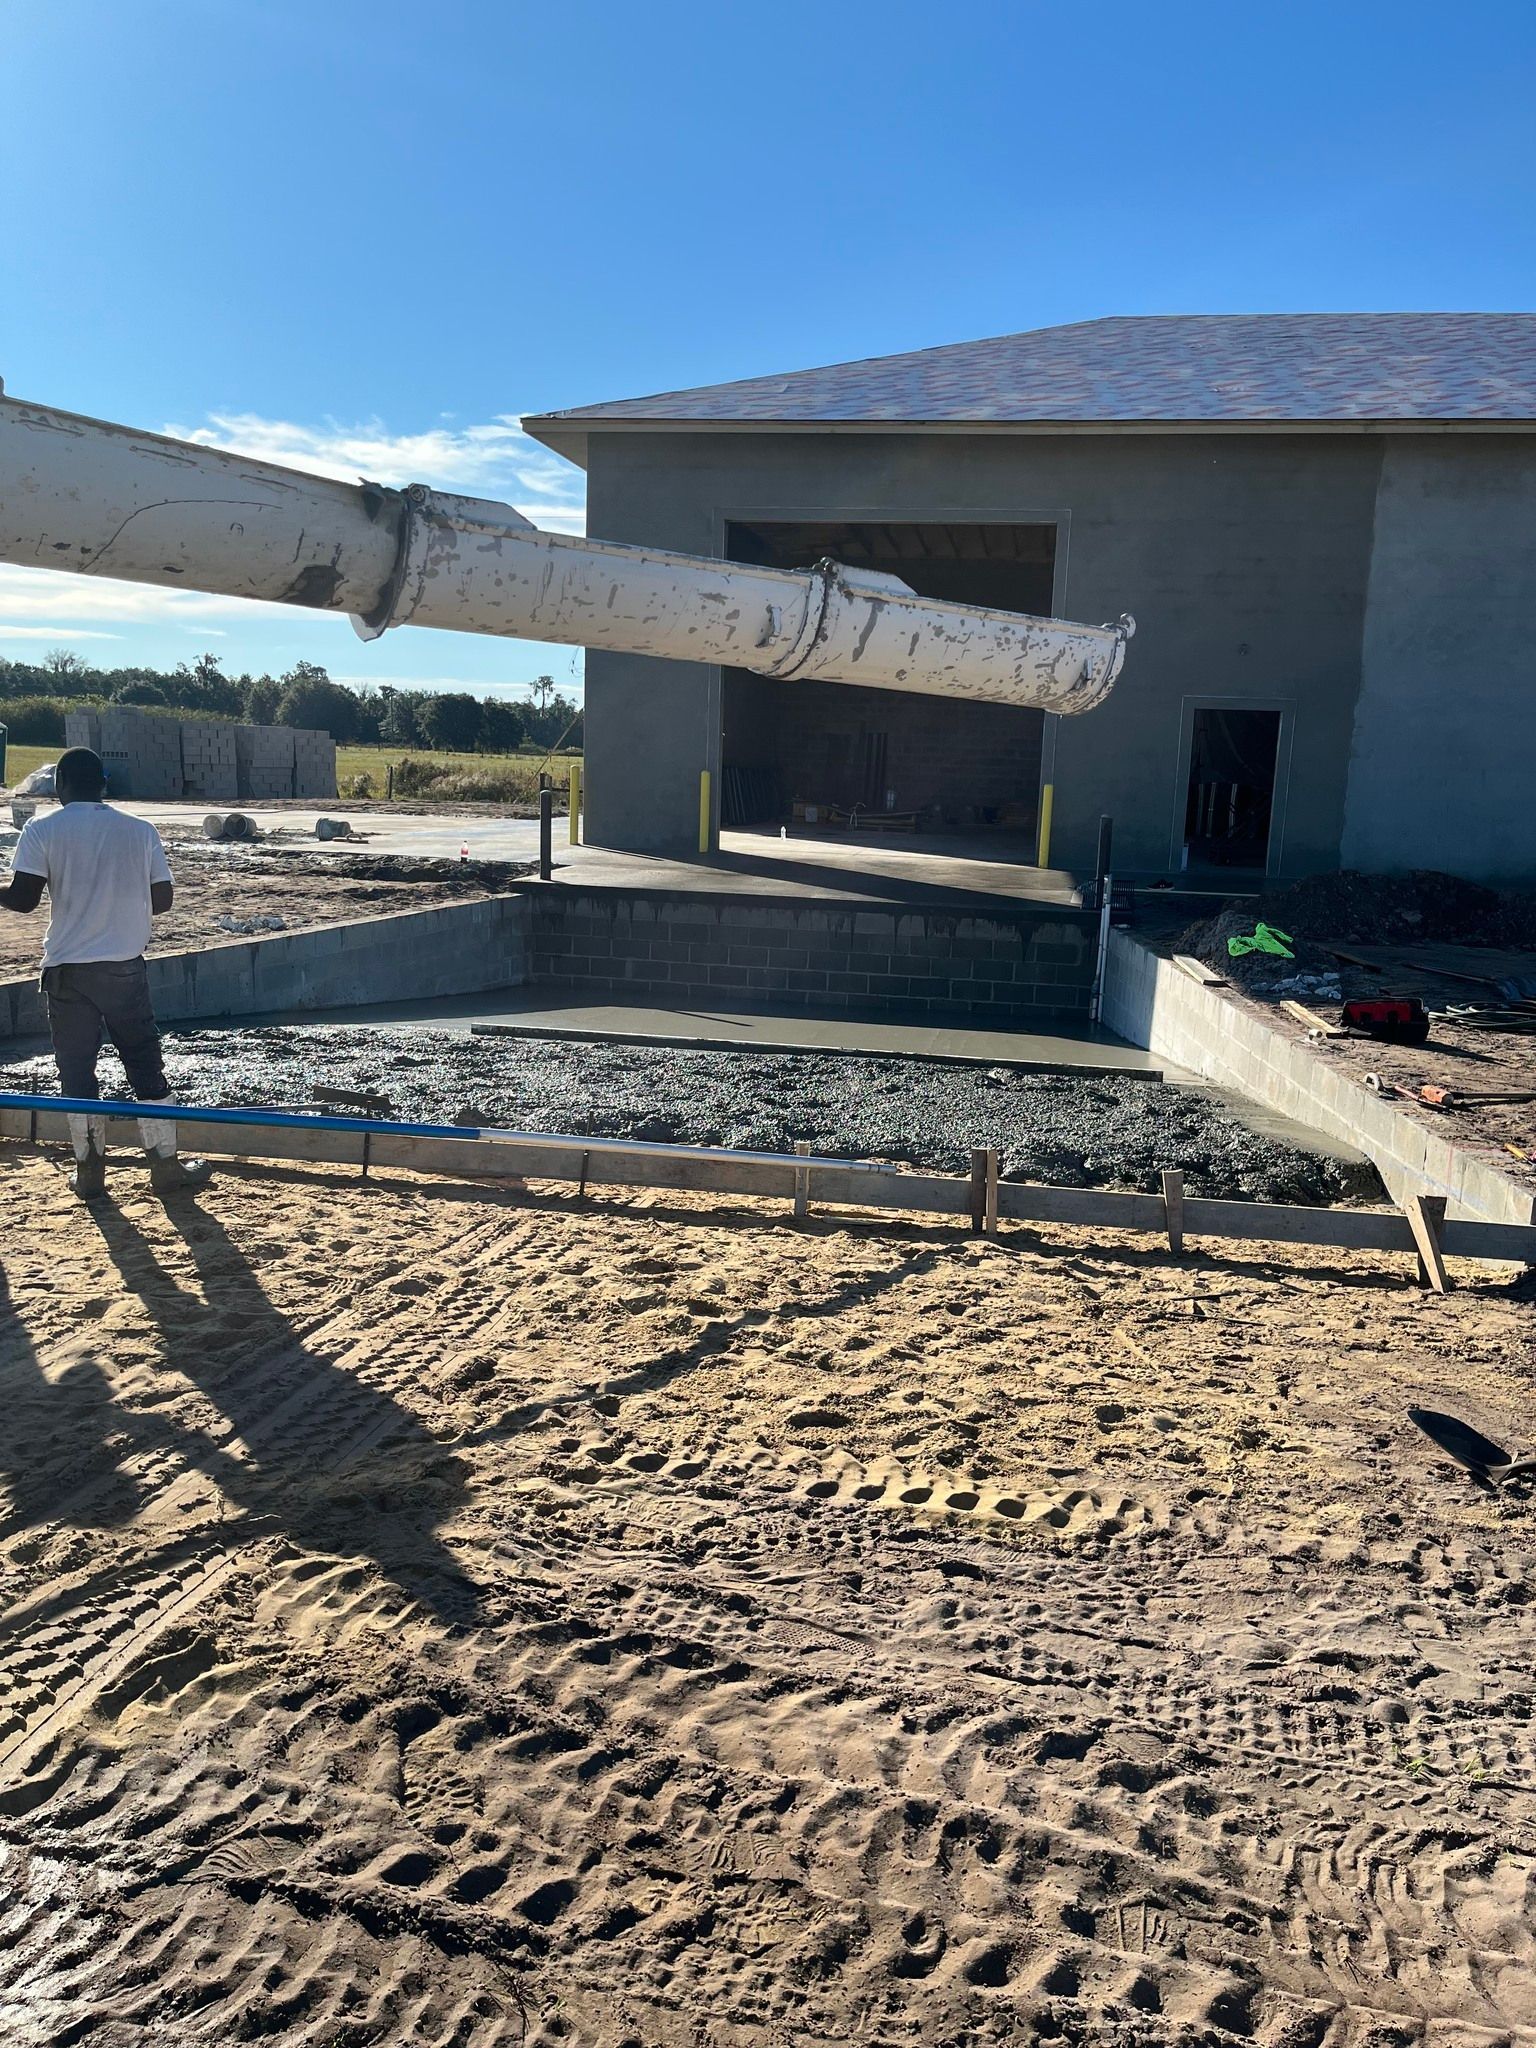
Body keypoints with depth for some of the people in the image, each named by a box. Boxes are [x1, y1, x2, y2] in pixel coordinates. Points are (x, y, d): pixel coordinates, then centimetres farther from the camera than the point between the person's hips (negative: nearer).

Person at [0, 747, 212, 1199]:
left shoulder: (41, 830, -4)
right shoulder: (140, 831, 2)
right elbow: (162, 899, 4)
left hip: (67, 970, -1)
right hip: (126, 966, 1)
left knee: (76, 1070, 9)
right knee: (146, 1065, 9)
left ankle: (90, 1171, 14)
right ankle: (165, 1165, 13)